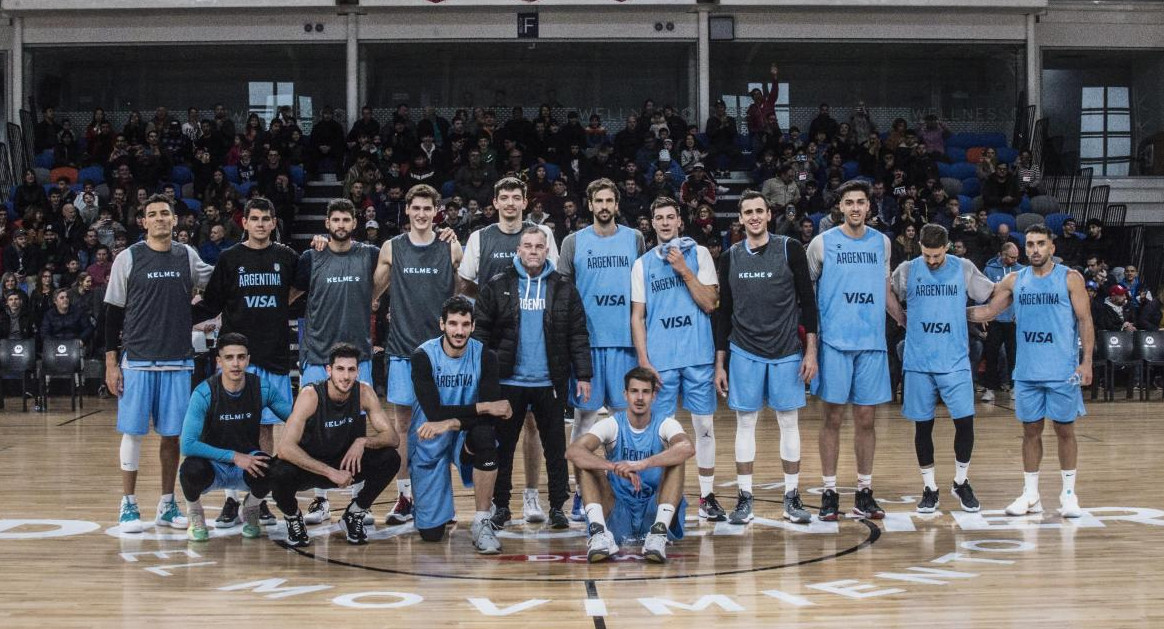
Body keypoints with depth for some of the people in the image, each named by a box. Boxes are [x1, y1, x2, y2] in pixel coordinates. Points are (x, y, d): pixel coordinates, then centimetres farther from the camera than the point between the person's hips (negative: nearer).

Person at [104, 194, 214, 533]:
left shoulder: (187, 256, 6)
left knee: (173, 434, 5)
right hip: (137, 360, -3)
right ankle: (129, 506, 9)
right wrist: (111, 363, -4)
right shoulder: (128, 258, -1)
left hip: (178, 361, 3)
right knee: (133, 432, 0)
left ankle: (167, 504, 15)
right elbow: (113, 313, 0)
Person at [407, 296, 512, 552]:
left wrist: (450, 423, -31)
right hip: (430, 444, -1)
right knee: (431, 532, -4)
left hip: (464, 437, 1)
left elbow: (493, 415, -19)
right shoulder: (423, 356, -14)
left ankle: (482, 522, -24)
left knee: (485, 435, -37)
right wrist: (482, 408, -25)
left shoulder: (485, 356, -10)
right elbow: (434, 412, -22)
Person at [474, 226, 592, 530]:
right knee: (503, 445, 7)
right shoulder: (497, 287, 2)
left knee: (555, 447, 5)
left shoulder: (564, 289, 4)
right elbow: (481, 331, 1)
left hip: (550, 382, 0)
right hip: (508, 380, 0)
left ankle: (557, 506, 13)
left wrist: (583, 375, -2)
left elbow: (578, 335, 4)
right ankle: (500, 505, 17)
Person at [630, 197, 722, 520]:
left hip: (698, 356, 0)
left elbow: (709, 303, -3)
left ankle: (707, 496, 11)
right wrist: (644, 361, -3)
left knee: (704, 424, 3)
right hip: (659, 360, 0)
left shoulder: (699, 253, 5)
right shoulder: (642, 264, 8)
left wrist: (685, 271, -12)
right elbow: (637, 316, 6)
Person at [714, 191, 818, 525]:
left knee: (789, 422, 4)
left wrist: (811, 351, -8)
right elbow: (724, 312, 9)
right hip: (744, 353, 2)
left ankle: (792, 497, 13)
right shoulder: (731, 257, 5)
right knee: (745, 423, 3)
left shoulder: (790, 249, -3)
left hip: (787, 353, -2)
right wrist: (720, 363, 7)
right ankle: (745, 499, 10)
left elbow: (808, 301, -2)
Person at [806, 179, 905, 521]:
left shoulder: (881, 242, 10)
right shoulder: (822, 243, 0)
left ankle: (864, 492, 13)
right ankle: (829, 492, 7)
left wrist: (907, 322, 14)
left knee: (866, 418, 6)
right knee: (833, 417, 0)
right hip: (834, 341, -3)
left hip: (872, 342, 3)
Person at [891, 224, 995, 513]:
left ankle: (961, 482, 14)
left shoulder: (964, 269, 1)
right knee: (922, 425, 4)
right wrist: (906, 322, 6)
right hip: (918, 362, 0)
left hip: (955, 361, 0)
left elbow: (994, 297, 10)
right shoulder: (907, 270, 0)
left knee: (965, 421, -5)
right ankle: (929, 487, 15)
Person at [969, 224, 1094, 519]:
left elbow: (1085, 321, -3)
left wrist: (1086, 361, -10)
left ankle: (1069, 494, 14)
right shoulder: (1015, 280, 8)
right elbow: (988, 310, 13)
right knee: (1031, 430, 7)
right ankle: (1030, 495, 15)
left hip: (1063, 372, -3)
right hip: (1027, 371, 3)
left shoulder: (1070, 278, -2)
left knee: (1065, 429, 3)